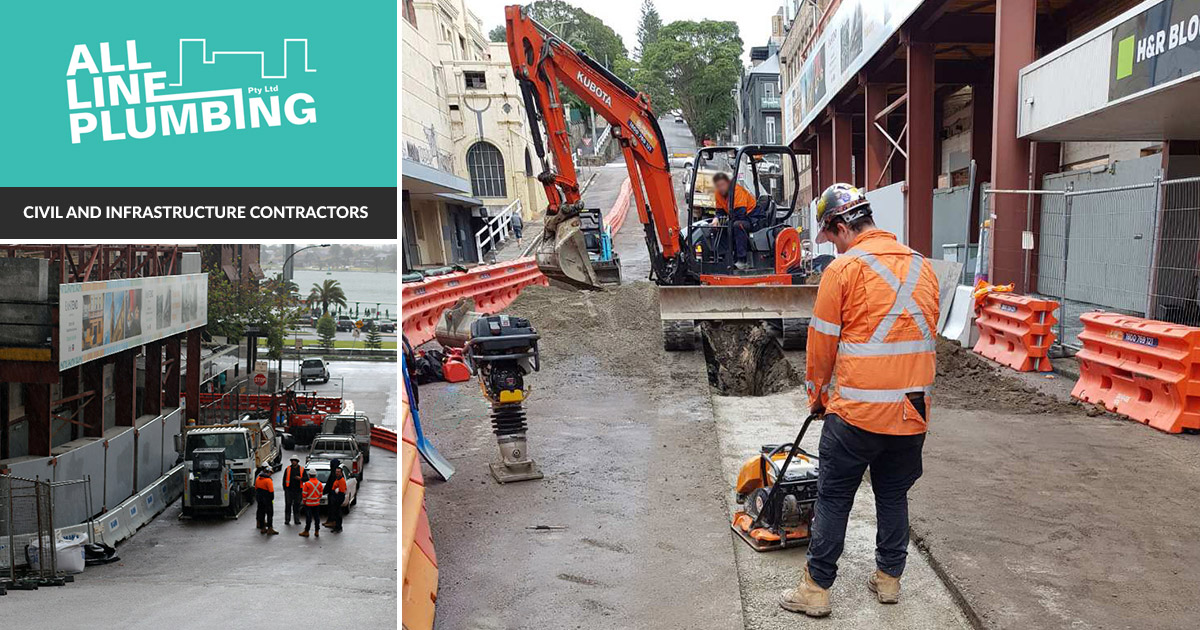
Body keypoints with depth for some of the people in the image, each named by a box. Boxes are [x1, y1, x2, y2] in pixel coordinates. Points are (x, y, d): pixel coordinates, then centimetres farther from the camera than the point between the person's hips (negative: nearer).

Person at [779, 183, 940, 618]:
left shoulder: (844, 268, -10)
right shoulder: (923, 267, 8)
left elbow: (822, 342, -5)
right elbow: (926, 337, 15)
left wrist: (817, 395, 10)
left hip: (857, 410, -6)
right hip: (913, 411, 6)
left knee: (833, 499, 6)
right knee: (894, 497, 19)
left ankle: (816, 589, 13)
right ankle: (889, 578, 30)